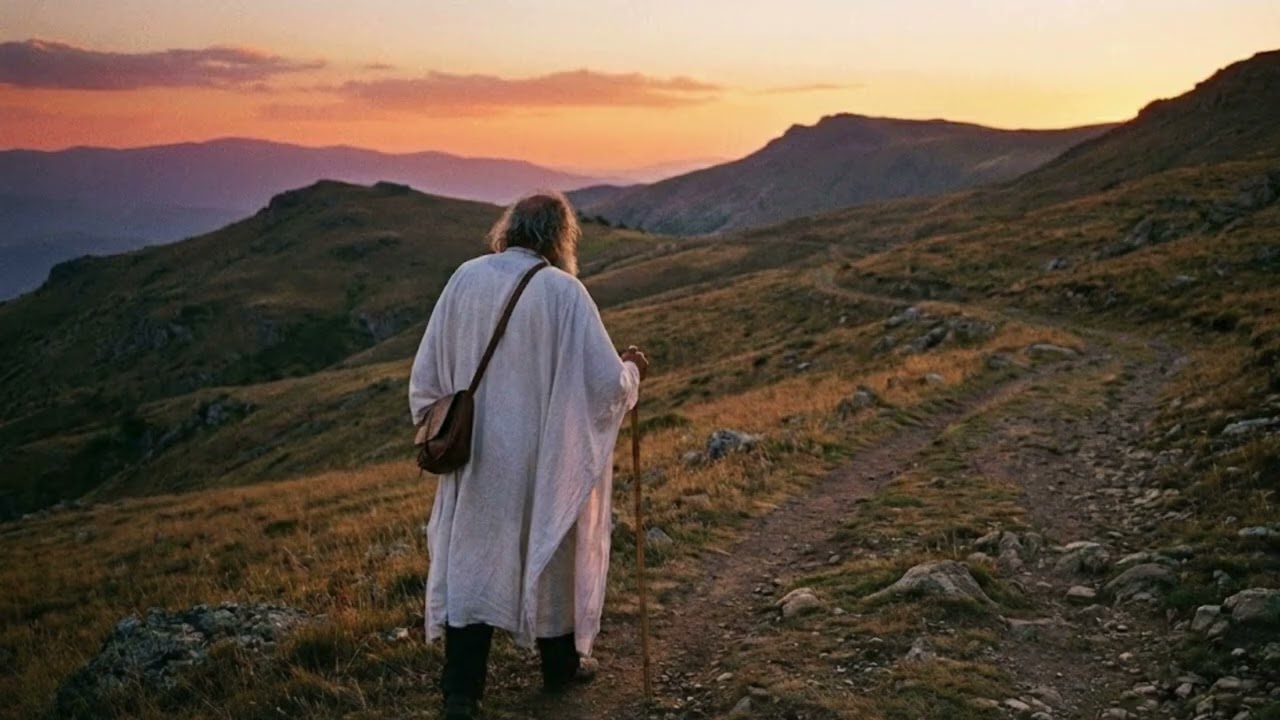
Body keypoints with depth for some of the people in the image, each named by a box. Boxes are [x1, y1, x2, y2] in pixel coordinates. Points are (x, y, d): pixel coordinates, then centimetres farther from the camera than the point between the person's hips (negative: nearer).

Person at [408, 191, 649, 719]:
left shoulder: (465, 279, -3)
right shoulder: (564, 290, -14)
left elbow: (428, 373, 1)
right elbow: (606, 383, -14)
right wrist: (632, 370, 7)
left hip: (477, 457, 2)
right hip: (545, 456, -2)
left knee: (471, 564, 8)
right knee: (552, 554, 17)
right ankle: (560, 665, 34)